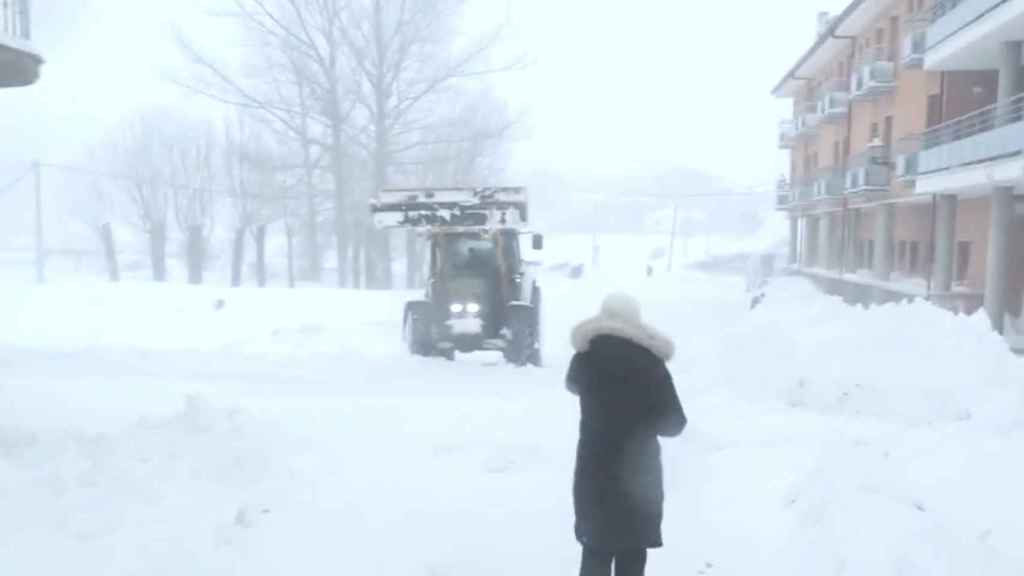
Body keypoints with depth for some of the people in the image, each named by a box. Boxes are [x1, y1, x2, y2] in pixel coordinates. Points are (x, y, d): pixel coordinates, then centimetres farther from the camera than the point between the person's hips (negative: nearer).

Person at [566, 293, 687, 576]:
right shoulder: (650, 362, -8)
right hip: (640, 473, -1)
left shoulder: (587, 355, -3)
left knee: (596, 552, 12)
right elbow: (674, 423, -5)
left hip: (595, 471, 1)